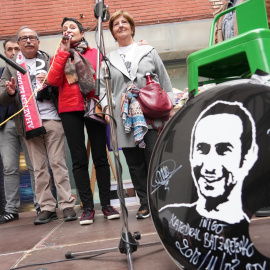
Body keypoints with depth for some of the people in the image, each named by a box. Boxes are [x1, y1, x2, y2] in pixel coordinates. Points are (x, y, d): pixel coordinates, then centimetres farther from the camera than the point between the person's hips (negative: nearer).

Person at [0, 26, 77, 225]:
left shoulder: (49, 61, 12)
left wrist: (49, 83, -12)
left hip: (52, 119, -2)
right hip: (28, 123, 2)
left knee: (58, 163, -3)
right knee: (39, 168, 4)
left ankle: (67, 205, 1)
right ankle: (47, 207, 11)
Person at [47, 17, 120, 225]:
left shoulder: (95, 53, 10)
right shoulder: (60, 55, 13)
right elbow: (53, 80, -2)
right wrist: (63, 52, -4)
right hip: (69, 110, 1)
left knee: (100, 157, 0)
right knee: (79, 159, 0)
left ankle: (106, 204, 7)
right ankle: (88, 207, 6)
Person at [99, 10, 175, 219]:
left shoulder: (149, 51, 14)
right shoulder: (108, 60, 16)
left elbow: (164, 81, 12)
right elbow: (103, 87, 12)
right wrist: (106, 107, -6)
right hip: (124, 120, 2)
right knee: (135, 164, 5)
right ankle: (146, 203, 16)